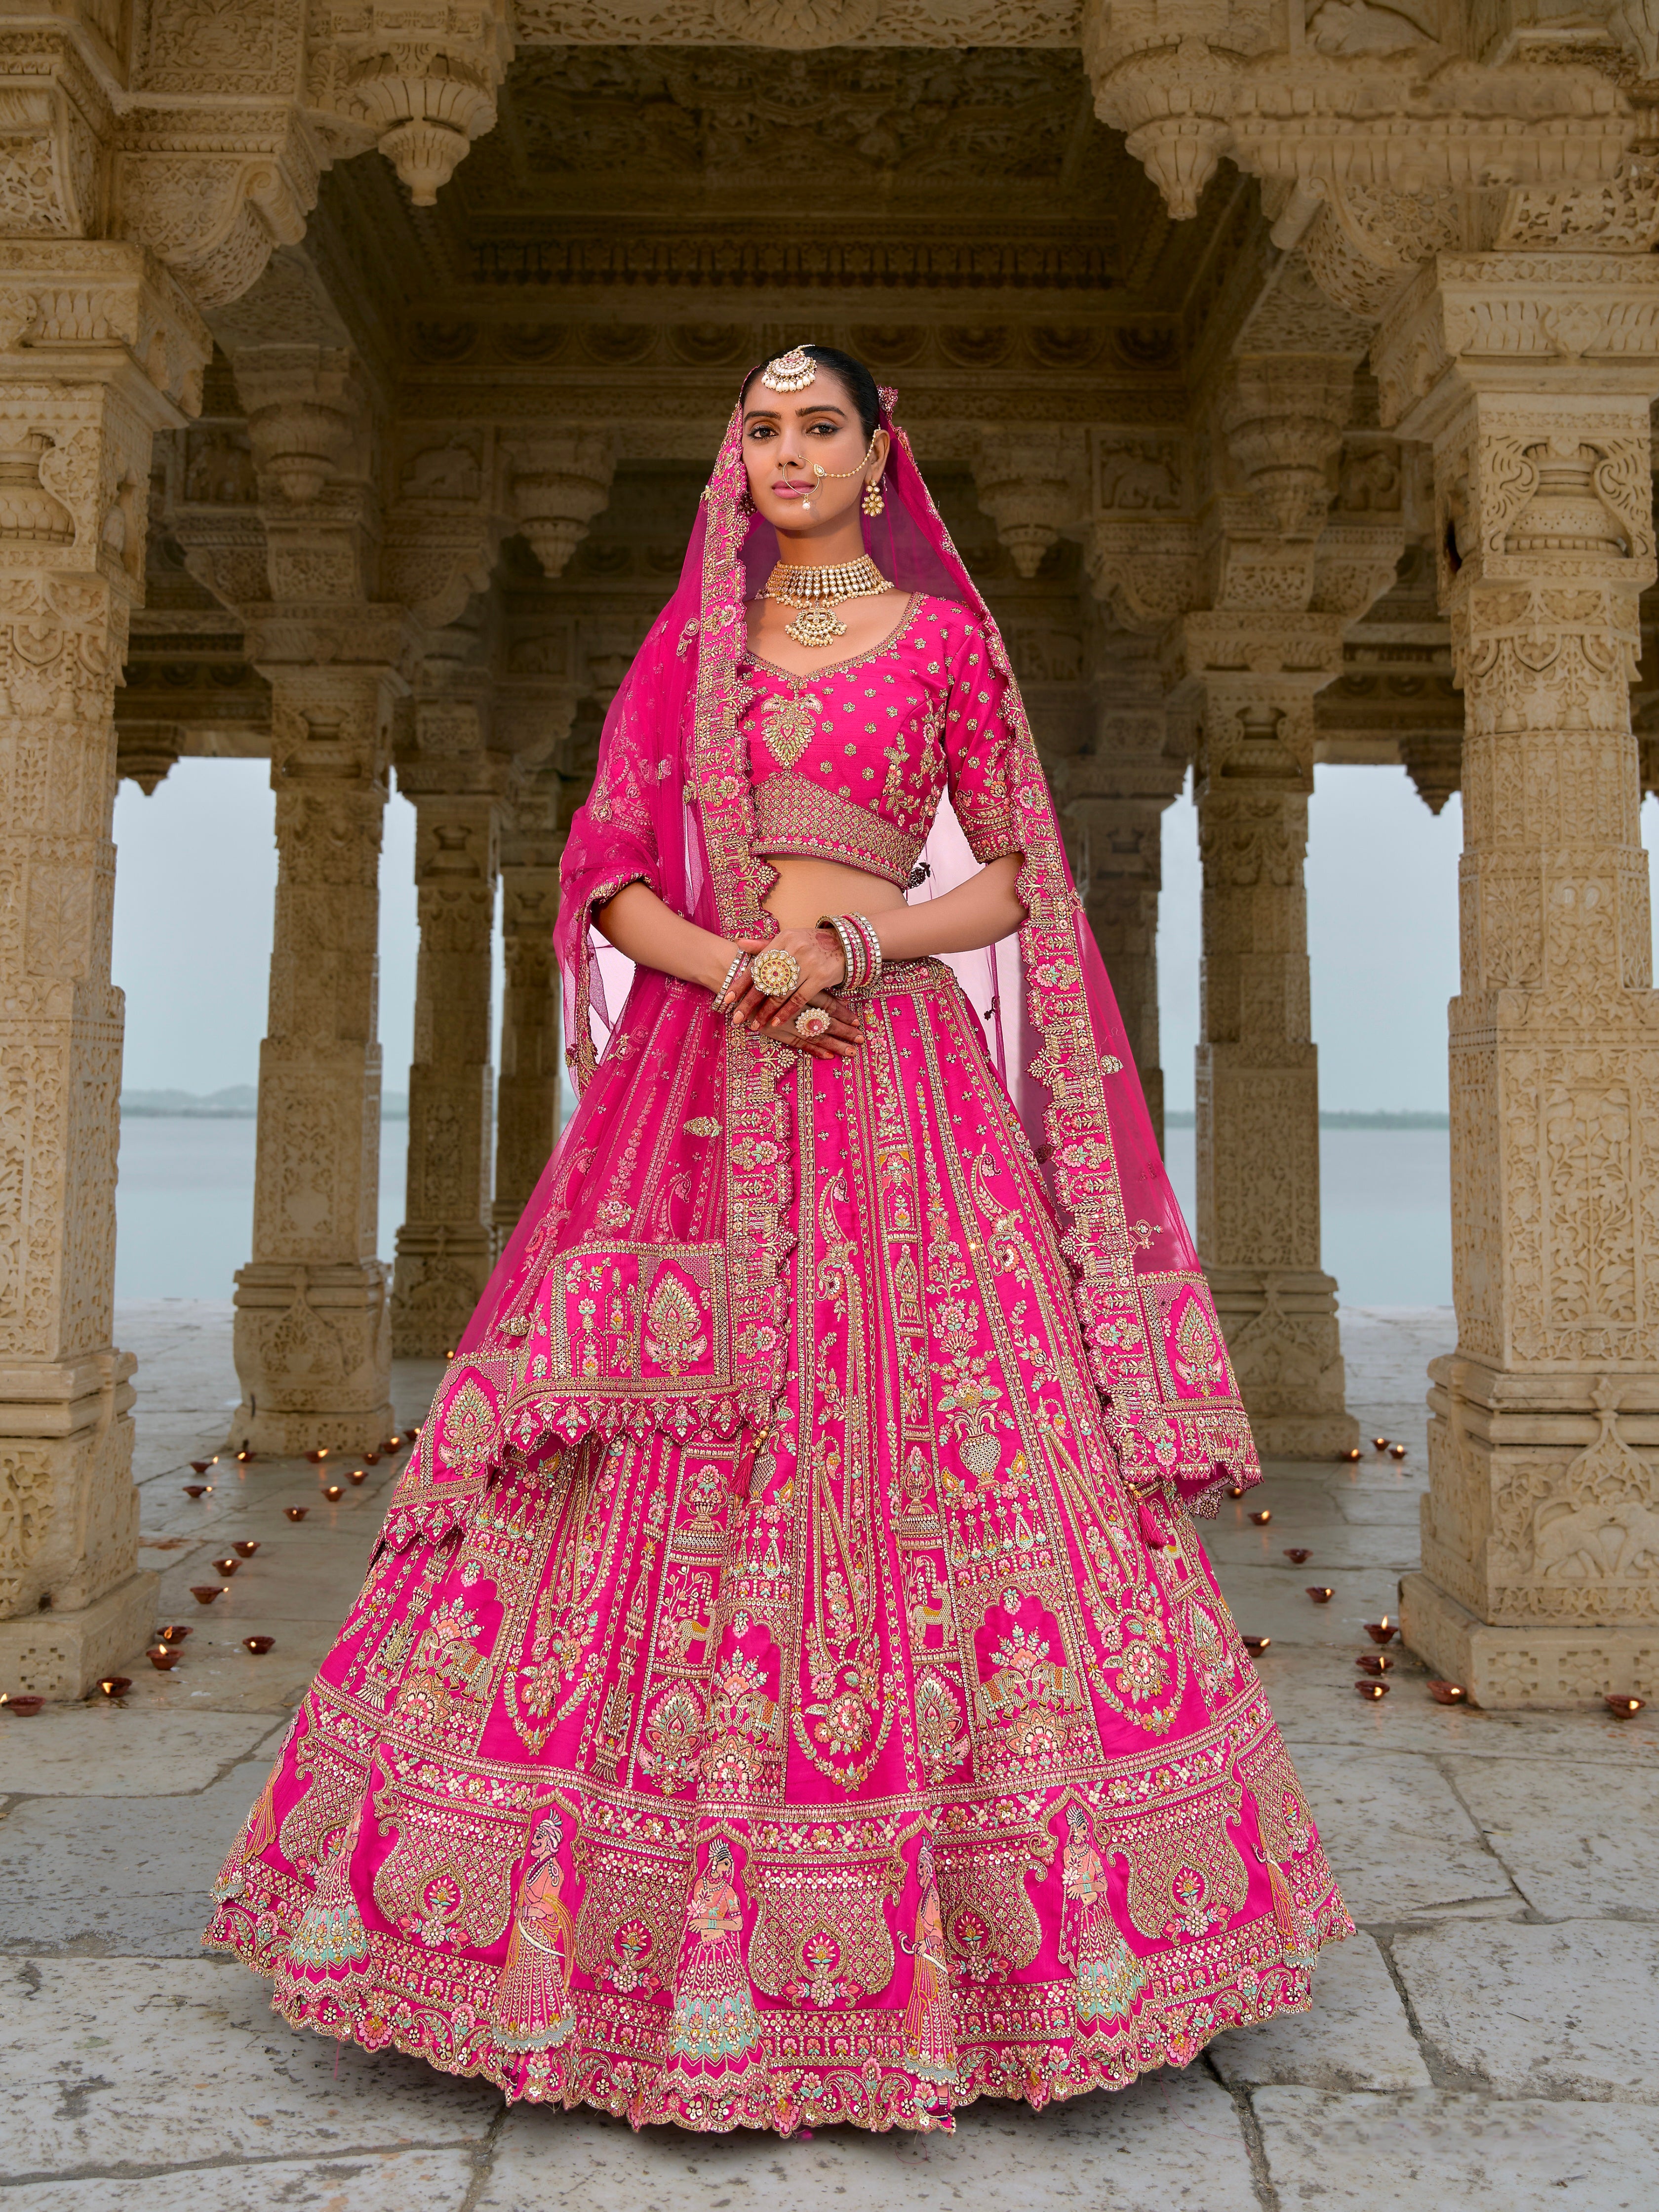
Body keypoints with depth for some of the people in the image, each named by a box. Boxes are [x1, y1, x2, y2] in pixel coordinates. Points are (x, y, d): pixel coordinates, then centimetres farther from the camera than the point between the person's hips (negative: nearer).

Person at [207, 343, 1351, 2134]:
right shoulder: (688, 643, 16)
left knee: (924, 1450, -6)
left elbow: (1012, 881, 5)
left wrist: (850, 940, -10)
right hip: (700, 1067, 2)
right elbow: (607, 873, 10)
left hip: (892, 1071, -2)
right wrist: (726, 962, -9)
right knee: (665, 1476, 0)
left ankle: (962, 1918, 9)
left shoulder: (943, 635, 9)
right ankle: (656, 1931, 15)